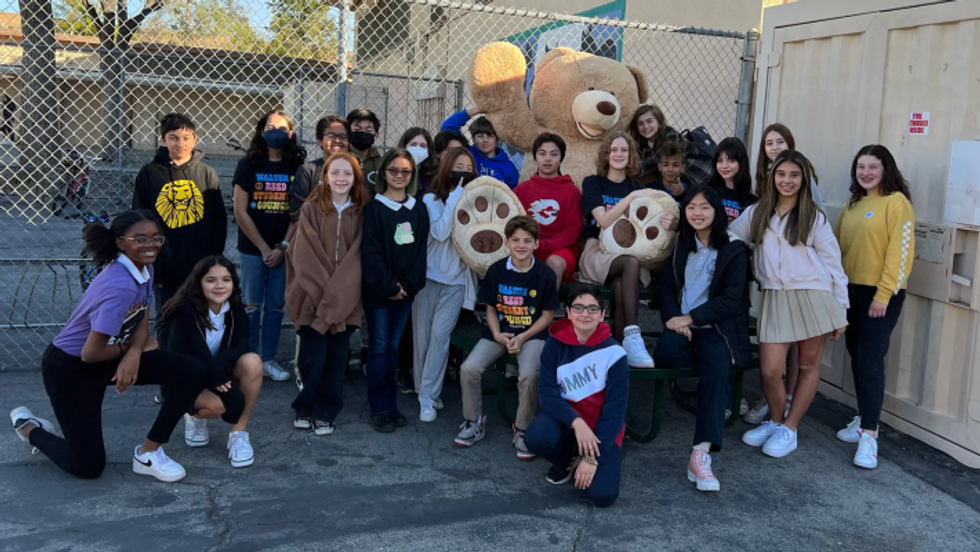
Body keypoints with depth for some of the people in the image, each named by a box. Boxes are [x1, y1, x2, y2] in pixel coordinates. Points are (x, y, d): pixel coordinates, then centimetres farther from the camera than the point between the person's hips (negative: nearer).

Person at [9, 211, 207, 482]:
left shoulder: (144, 267, -5)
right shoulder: (120, 286, -33)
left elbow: (142, 321, 3)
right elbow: (90, 352, -30)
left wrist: (134, 353, -18)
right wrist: (132, 346, -10)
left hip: (109, 355, 8)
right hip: (70, 366, -8)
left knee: (193, 372, -12)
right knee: (88, 468, 1)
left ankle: (148, 453, 3)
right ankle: (28, 426, 30)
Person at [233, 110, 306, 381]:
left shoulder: (297, 167, 2)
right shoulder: (248, 165, 0)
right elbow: (240, 212, -4)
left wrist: (282, 248, -8)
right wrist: (264, 249, -8)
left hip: (284, 250, 1)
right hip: (252, 248, -1)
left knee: (276, 305, 7)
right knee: (252, 305, 4)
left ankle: (268, 359, 19)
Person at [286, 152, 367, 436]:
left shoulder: (361, 212, 6)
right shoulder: (311, 209, 1)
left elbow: (358, 255, 1)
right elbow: (305, 255, -5)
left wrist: (337, 292, -9)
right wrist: (322, 290, -13)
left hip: (345, 300, 2)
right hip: (314, 296, -2)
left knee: (336, 359, 5)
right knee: (311, 358, -4)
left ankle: (326, 413, 19)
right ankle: (304, 408, 18)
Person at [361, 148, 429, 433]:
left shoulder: (419, 209, 8)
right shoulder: (374, 208, -5)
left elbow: (421, 249, 4)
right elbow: (370, 252, -10)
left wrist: (408, 285, -7)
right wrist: (388, 286, -13)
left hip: (406, 290, 4)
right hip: (378, 291, -4)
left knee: (393, 346, 11)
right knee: (379, 347, 1)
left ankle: (390, 404, 19)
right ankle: (380, 408, 7)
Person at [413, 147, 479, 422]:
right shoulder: (431, 199, 0)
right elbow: (440, 232, -15)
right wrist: (455, 198, -12)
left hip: (457, 279, 1)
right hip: (428, 275, 0)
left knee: (440, 335, -8)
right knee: (422, 335, 5)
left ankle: (428, 397, -2)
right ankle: (422, 387, 23)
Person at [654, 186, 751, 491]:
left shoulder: (734, 250, 2)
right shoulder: (681, 245, 16)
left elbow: (732, 299, -6)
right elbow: (667, 287, 11)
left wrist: (691, 317, -14)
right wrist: (673, 318, -9)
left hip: (717, 327, -3)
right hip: (682, 323, 3)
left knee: (715, 373, -31)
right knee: (666, 349, -33)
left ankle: (701, 455, -38)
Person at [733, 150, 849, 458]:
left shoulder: (814, 218, 4)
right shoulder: (756, 214, 10)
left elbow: (833, 262, 3)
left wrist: (841, 308, 0)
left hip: (813, 297, -1)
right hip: (774, 298, 1)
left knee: (809, 366, 6)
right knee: (770, 371, -5)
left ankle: (789, 429, 19)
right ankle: (775, 421, 21)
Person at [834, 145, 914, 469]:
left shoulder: (896, 202, -9)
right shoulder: (854, 204, 13)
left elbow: (901, 251, -15)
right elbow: (837, 245, 14)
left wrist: (884, 295, -18)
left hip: (880, 295, -7)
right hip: (852, 291, 7)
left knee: (870, 362, -10)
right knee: (857, 359, 12)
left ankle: (868, 436, -6)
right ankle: (864, 420, 24)